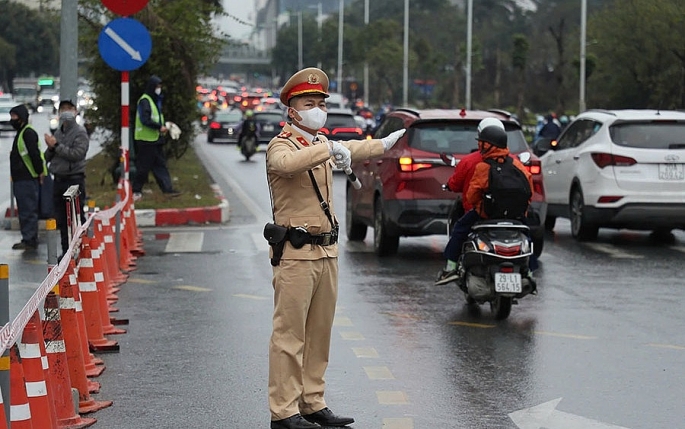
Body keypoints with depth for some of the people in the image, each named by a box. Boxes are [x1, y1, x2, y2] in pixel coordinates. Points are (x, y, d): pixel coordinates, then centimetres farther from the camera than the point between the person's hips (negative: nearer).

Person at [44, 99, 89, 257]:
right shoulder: (57, 132, 15)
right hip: (58, 179, 7)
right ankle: (66, 251, 18)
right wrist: (50, 148, -6)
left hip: (74, 180, -7)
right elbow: (47, 157, 16)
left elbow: (77, 154, -19)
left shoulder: (80, 132, -5)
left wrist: (56, 146, -15)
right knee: (61, 219, 10)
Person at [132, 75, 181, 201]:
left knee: (160, 164, 7)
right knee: (144, 166, -3)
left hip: (155, 139, 9)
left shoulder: (156, 100, 16)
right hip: (145, 140, -9)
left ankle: (167, 189, 7)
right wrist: (159, 127, -21)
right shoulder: (144, 101, -14)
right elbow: (145, 120, -23)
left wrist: (164, 125, 5)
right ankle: (136, 190, 6)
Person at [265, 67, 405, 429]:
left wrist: (385, 143, 53)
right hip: (296, 253, -9)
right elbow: (287, 163, -34)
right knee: (289, 335, -8)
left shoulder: (320, 144, 18)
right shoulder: (281, 145, -9)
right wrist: (327, 148, -38)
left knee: (319, 334, 11)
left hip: (326, 251, 9)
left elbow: (351, 150, 41)